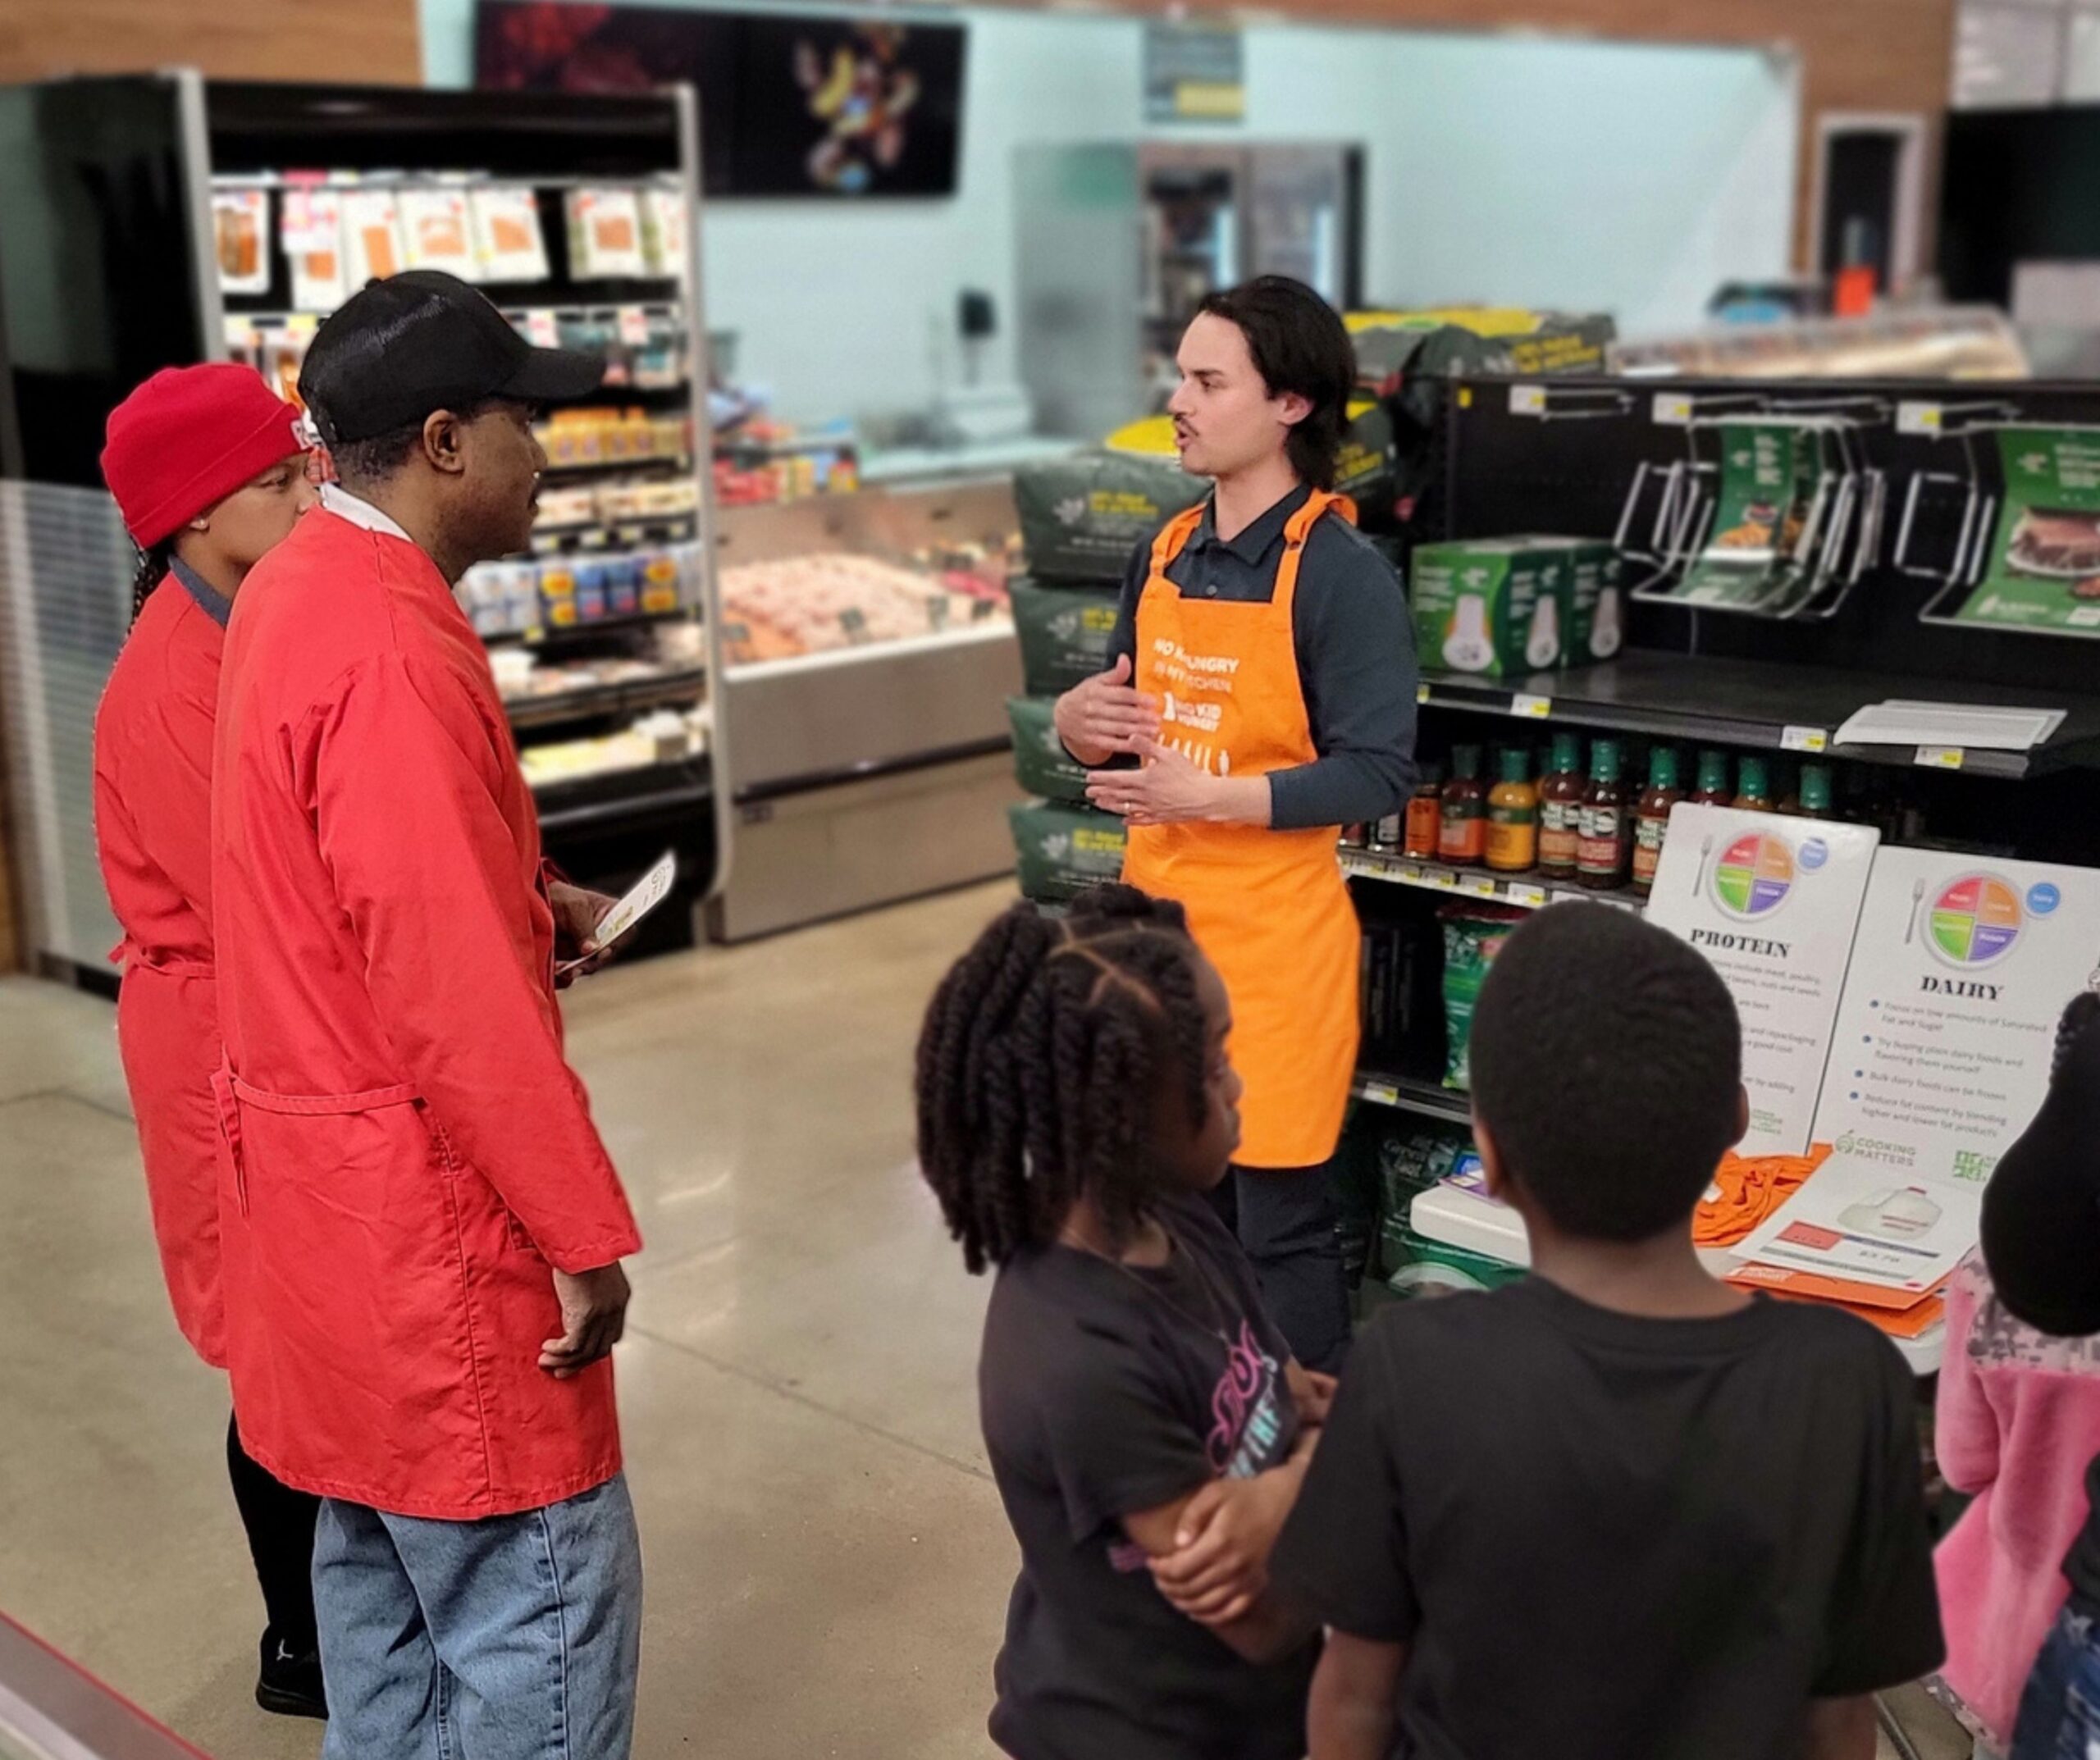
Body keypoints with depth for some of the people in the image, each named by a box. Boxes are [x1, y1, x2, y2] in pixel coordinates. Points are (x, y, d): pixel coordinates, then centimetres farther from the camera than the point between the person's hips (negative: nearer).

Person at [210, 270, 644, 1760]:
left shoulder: (303, 591, 9)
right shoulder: (389, 650, -23)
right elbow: (456, 992, -25)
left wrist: (522, 900, 9)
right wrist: (581, 1231, -18)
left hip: (333, 1182, 10)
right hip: (425, 1209, -10)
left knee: (388, 1567, 21)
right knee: (542, 1604, 0)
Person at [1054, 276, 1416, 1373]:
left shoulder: (1342, 575, -13)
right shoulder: (1162, 556, 8)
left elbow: (1376, 779, -18)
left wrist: (1211, 797, -26)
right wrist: (1081, 724, -6)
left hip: (1272, 944, -7)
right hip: (1155, 926, 7)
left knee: (1279, 1222, 3)